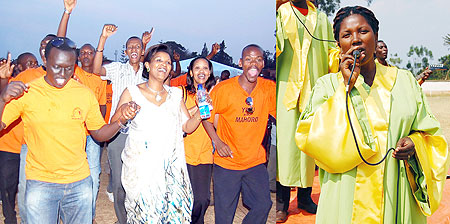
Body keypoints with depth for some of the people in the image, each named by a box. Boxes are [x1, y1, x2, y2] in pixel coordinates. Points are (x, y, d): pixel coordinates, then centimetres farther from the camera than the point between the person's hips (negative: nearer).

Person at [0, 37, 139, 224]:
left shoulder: (85, 94, 0)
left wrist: (120, 120, -13)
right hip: (41, 184, -2)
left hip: (79, 182, 2)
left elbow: (99, 134, 6)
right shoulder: (25, 92, -6)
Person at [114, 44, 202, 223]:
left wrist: (201, 110, -6)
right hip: (140, 168, -2)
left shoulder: (175, 94, 13)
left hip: (171, 167, 3)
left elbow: (188, 127, 11)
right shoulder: (132, 92, 3)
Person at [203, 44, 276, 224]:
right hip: (226, 162, -2)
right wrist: (217, 142, -11)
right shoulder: (223, 89, -10)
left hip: (256, 162, 3)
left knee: (263, 205, 4)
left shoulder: (269, 89, -3)